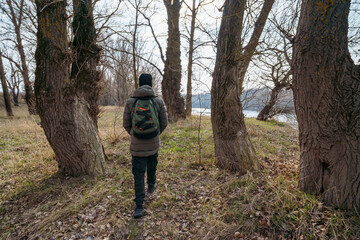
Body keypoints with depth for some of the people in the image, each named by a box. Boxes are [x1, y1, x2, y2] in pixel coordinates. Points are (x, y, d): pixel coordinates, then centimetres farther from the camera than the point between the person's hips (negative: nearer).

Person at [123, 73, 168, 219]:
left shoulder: (130, 102, -7)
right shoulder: (158, 101, -7)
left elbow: (126, 124, 0)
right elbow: (164, 123, 0)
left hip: (137, 145, -1)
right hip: (153, 144, 1)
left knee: (138, 175, 6)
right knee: (152, 167, 26)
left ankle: (139, 207, 9)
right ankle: (151, 185, 51)